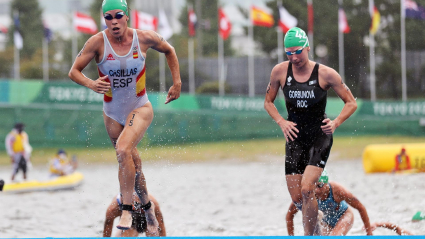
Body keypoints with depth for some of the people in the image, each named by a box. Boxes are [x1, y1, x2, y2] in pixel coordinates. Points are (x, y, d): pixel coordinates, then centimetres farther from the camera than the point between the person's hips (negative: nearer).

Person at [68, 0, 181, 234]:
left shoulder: (144, 38, -12)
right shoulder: (98, 42, -14)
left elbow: (169, 50, 9)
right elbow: (74, 71, -11)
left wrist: (177, 83, 5)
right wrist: (91, 84, -31)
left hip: (140, 108, -2)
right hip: (112, 112, 2)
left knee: (123, 150, -27)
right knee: (132, 164, 13)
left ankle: (126, 210, -18)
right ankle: (147, 206, 37)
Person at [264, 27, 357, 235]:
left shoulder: (325, 74, -11)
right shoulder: (280, 71, -3)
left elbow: (351, 103, -2)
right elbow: (268, 102, 11)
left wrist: (335, 123, -18)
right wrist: (281, 122, -6)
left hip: (319, 137, -3)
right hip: (295, 138, 3)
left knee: (306, 189, -22)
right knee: (296, 198, 2)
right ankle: (316, 222, 33)